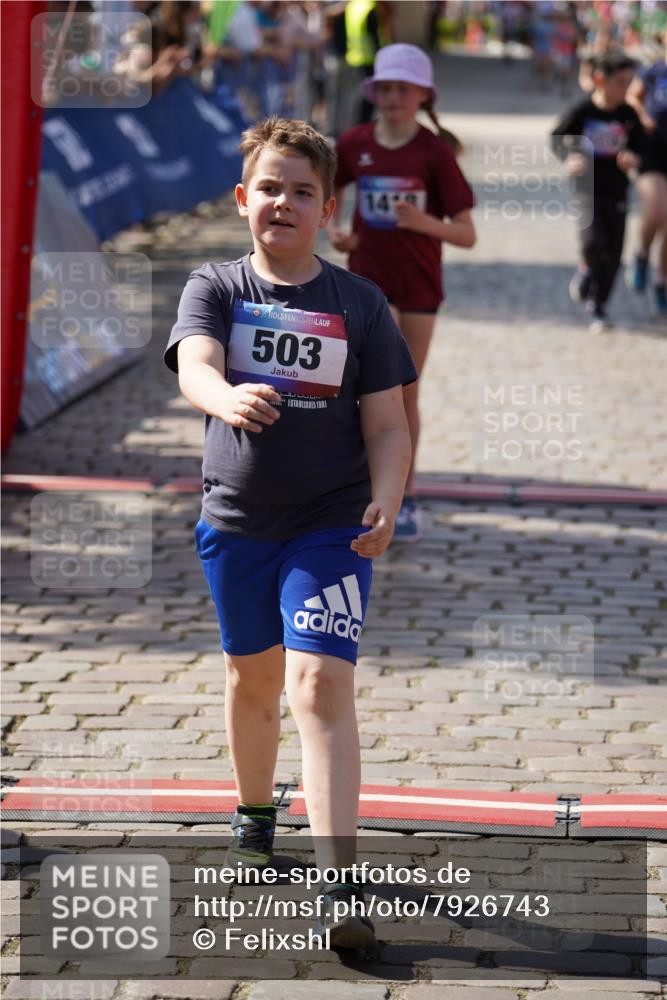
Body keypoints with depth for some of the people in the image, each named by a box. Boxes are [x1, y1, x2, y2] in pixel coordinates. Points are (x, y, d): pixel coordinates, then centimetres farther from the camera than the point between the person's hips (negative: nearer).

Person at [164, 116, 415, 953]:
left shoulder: (359, 304, -1)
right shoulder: (214, 288, -1)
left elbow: (387, 426, 0)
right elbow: (194, 365, -22)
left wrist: (383, 507, -18)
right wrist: (228, 397, -46)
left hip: (330, 523, -2)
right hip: (234, 519, 2)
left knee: (320, 681, -15)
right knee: (252, 673, 20)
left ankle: (339, 884, -20)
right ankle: (254, 814, 47)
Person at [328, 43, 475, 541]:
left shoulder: (435, 152, -12)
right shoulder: (354, 143, -5)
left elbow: (466, 234, -14)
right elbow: (333, 189, 17)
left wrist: (423, 221, -32)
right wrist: (334, 228, -2)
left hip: (419, 282, -1)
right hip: (368, 277, 1)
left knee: (407, 393, 9)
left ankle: (405, 498, 22)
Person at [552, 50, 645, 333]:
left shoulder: (629, 116, -2)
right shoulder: (582, 111, -9)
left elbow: (638, 148, 7)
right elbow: (557, 138, 2)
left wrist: (632, 159, -15)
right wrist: (568, 158, -16)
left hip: (617, 191, 3)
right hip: (589, 189, -3)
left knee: (613, 254, 4)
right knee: (593, 241, -19)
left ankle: (597, 305, 22)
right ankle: (586, 270, 16)